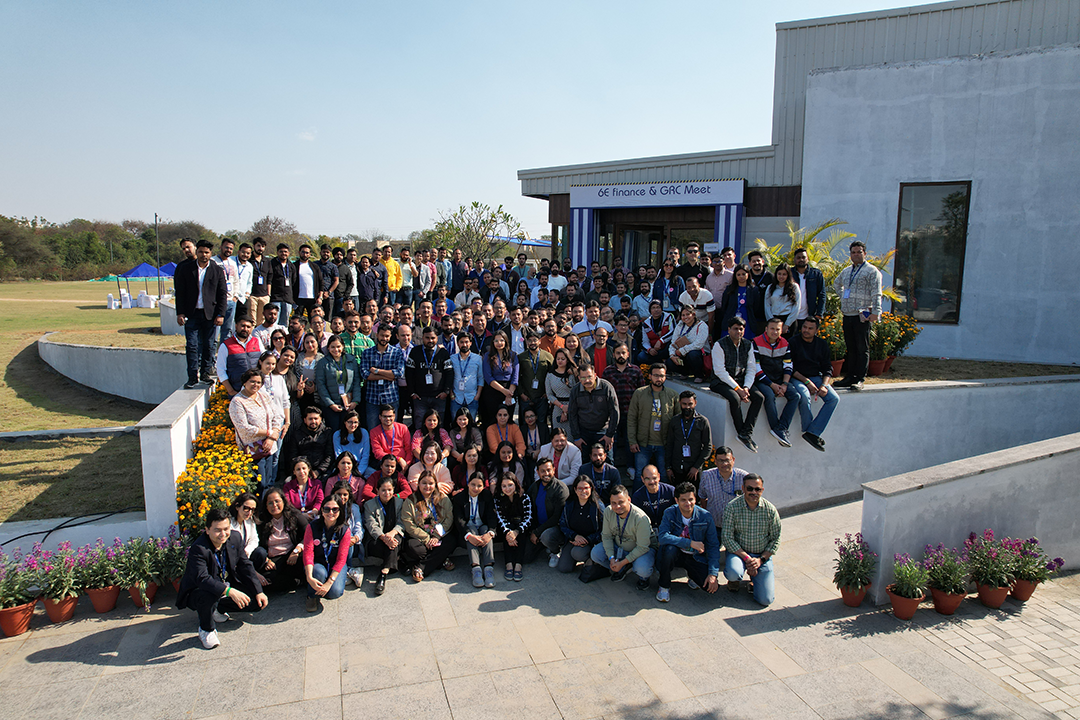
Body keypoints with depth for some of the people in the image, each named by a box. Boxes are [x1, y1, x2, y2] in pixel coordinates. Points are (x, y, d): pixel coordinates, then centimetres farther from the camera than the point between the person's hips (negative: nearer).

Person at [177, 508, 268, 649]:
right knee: (208, 595, -40)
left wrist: (259, 592, -7)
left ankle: (217, 609, 14)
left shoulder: (234, 538, -8)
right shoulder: (198, 548, -27)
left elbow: (245, 566, 0)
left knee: (257, 603, -9)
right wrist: (229, 591, -49)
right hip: (197, 592, -6)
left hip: (228, 588, 6)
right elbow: (202, 578, -39)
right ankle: (206, 629, -8)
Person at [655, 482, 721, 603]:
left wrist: (713, 574, -15)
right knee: (669, 548, -36)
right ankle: (664, 586, -9)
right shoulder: (670, 513, -13)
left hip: (696, 557, 1)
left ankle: (691, 574, 16)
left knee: (711, 586, -21)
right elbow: (663, 537, -27)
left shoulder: (705, 516, -10)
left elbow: (713, 546, -6)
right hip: (676, 554, -1)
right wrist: (690, 543, -32)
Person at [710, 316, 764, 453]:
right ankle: (741, 432, -14)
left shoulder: (748, 344, 7)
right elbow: (720, 371, -16)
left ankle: (746, 433, -16)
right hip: (721, 382, -5)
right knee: (735, 399, -33)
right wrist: (737, 389, -20)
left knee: (759, 397, -19)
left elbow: (752, 369, 6)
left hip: (741, 380, 6)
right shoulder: (719, 345, -10)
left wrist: (746, 387, -12)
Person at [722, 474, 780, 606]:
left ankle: (754, 578, 24)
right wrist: (746, 558, -20)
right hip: (738, 551, -1)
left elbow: (775, 540, 1)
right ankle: (736, 578, 6)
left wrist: (761, 559, -11)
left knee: (766, 599, -10)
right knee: (733, 573, -35)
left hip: (763, 555, 2)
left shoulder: (770, 510, -8)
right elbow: (727, 538, -14)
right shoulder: (732, 507, -14)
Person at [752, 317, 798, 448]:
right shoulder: (757, 343, -8)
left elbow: (788, 367, 9)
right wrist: (772, 385, -16)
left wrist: (784, 384, -9)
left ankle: (781, 428, -26)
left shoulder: (784, 344, 8)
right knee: (770, 396, -34)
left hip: (780, 380, 5)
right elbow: (756, 369, -11)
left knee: (795, 396, -20)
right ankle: (778, 429, -24)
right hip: (762, 381, -5)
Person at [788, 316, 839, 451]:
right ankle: (807, 429, -16)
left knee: (834, 398, -20)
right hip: (798, 378, -5)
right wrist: (806, 381, -16)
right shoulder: (793, 343, -3)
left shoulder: (822, 344, 11)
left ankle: (812, 432, -23)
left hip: (817, 378, 5)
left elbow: (827, 368, 10)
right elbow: (790, 367, -6)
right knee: (804, 397, -35)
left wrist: (824, 385, -8)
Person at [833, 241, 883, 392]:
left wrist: (875, 312, -21)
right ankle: (849, 377, 16)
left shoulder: (871, 271, -3)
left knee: (862, 349, -3)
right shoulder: (846, 271, 17)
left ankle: (859, 379, -2)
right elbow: (836, 284, 37)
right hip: (847, 315, 7)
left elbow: (876, 294, -11)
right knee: (850, 348, 11)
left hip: (862, 316, -6)